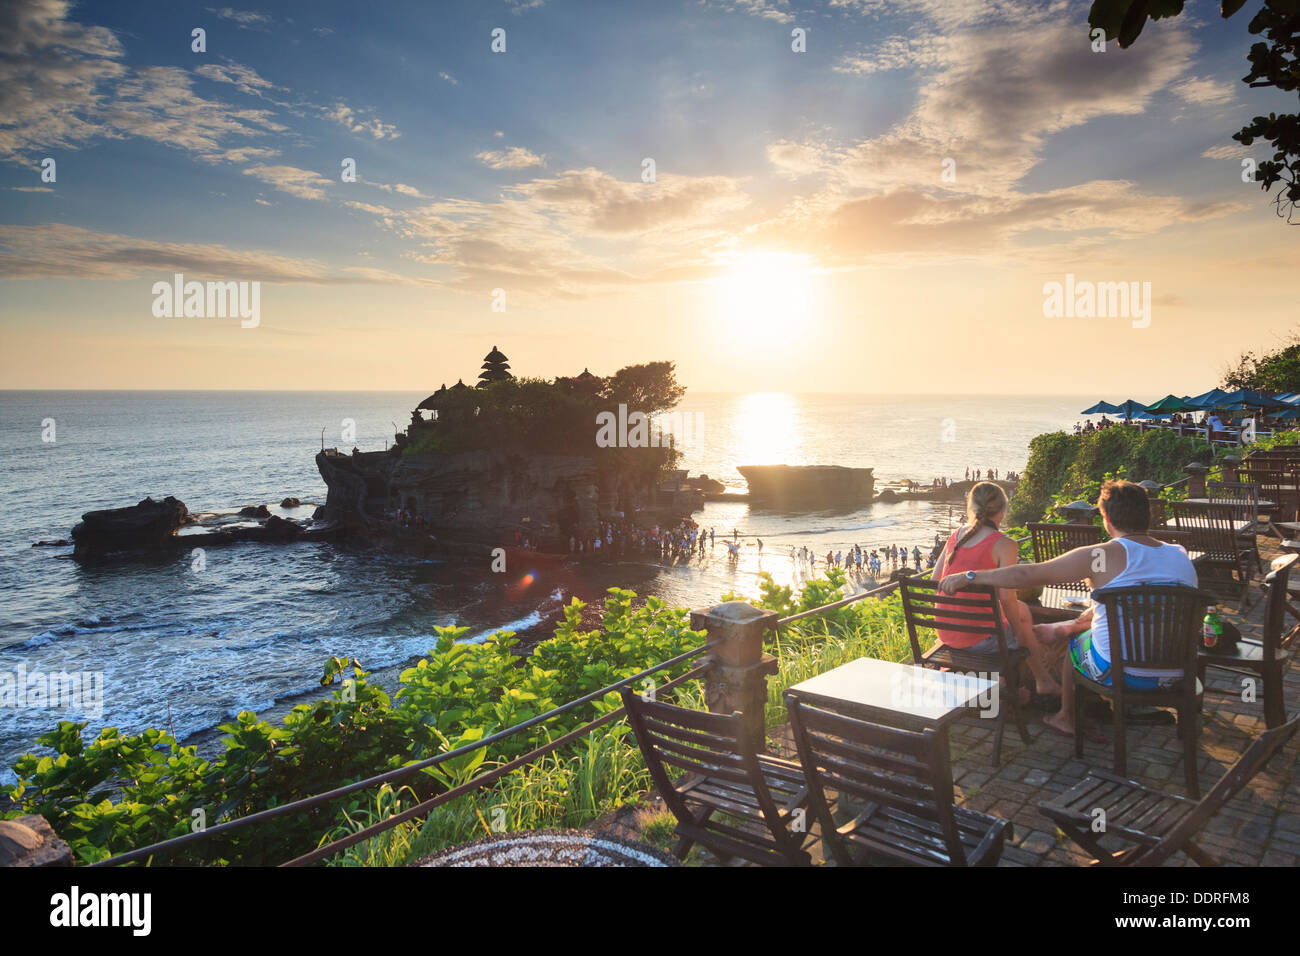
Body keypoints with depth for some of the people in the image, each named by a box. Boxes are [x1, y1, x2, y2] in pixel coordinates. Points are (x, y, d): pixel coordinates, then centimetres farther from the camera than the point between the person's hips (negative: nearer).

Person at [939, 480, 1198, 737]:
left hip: (1118, 673, -5)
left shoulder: (1105, 556, -15)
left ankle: (1067, 717, 42)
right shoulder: (1182, 557, 4)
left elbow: (1027, 575, -15)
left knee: (1074, 638, 26)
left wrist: (969, 577, -8)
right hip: (1175, 675, 5)